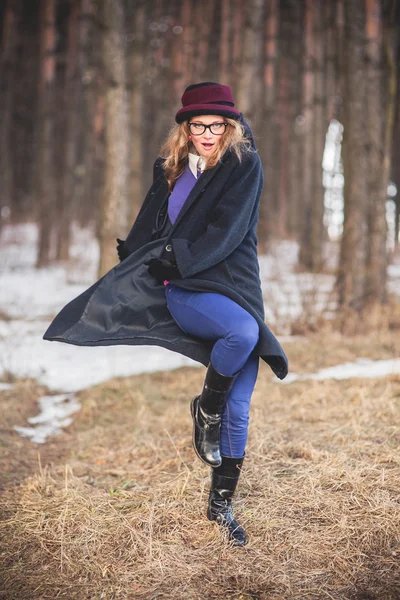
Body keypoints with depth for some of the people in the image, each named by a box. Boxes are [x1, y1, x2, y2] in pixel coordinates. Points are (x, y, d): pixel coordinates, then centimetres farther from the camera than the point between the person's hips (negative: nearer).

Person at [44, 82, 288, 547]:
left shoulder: (245, 166, 3)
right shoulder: (169, 168, 15)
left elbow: (225, 232, -8)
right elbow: (147, 226, 15)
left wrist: (175, 261, -13)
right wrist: (132, 262, -1)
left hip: (234, 288, 0)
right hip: (182, 292, 0)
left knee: (238, 409, -1)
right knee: (244, 332, -34)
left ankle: (221, 504, 17)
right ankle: (204, 411, -7)